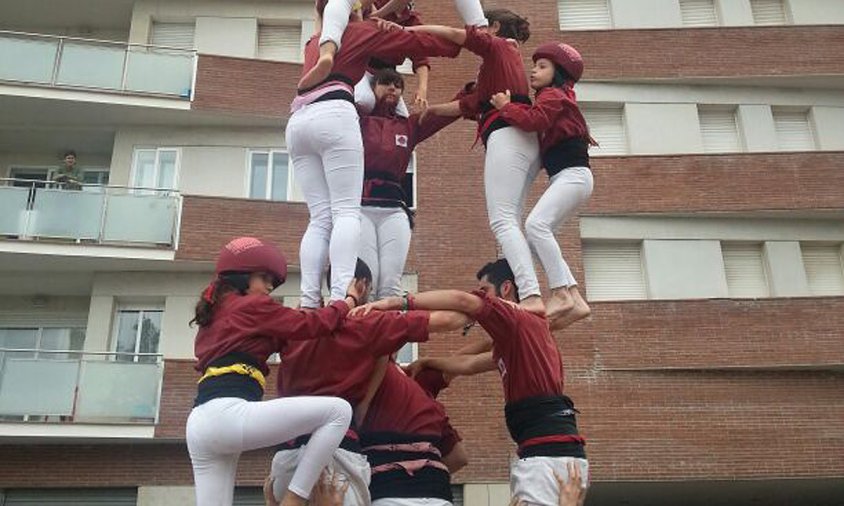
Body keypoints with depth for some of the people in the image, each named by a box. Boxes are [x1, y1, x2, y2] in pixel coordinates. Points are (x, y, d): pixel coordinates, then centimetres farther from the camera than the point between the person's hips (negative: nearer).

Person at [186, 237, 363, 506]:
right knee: (338, 411, -9)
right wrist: (351, 300, 18)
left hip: (199, 424, 10)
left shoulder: (216, 312, 30)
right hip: (226, 413, -10)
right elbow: (312, 324, 4)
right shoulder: (252, 305, 5)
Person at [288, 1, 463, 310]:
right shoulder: (358, 31, 17)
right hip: (333, 115, -6)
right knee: (346, 212, -13)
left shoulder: (313, 43, 33)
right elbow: (416, 42, 18)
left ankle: (309, 302, -14)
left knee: (320, 219, 0)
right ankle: (341, 298, -29)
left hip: (298, 122, 6)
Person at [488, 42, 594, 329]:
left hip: (573, 174, -10)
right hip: (563, 178, 10)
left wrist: (505, 106, -9)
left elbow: (533, 121, -20)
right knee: (537, 236, 3)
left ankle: (561, 294, -30)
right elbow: (535, 124, 17)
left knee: (536, 223, -27)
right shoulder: (551, 98, 28)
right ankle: (574, 299, -3)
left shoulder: (552, 95, -3)